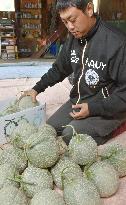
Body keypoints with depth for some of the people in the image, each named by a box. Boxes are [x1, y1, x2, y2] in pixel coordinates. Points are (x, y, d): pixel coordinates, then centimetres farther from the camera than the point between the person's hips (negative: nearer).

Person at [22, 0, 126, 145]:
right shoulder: (73, 39, 2)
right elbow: (59, 69, 18)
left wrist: (93, 108, -24)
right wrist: (37, 89, 12)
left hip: (106, 109, -7)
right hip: (77, 101, 8)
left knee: (68, 138, -21)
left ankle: (104, 132, 6)